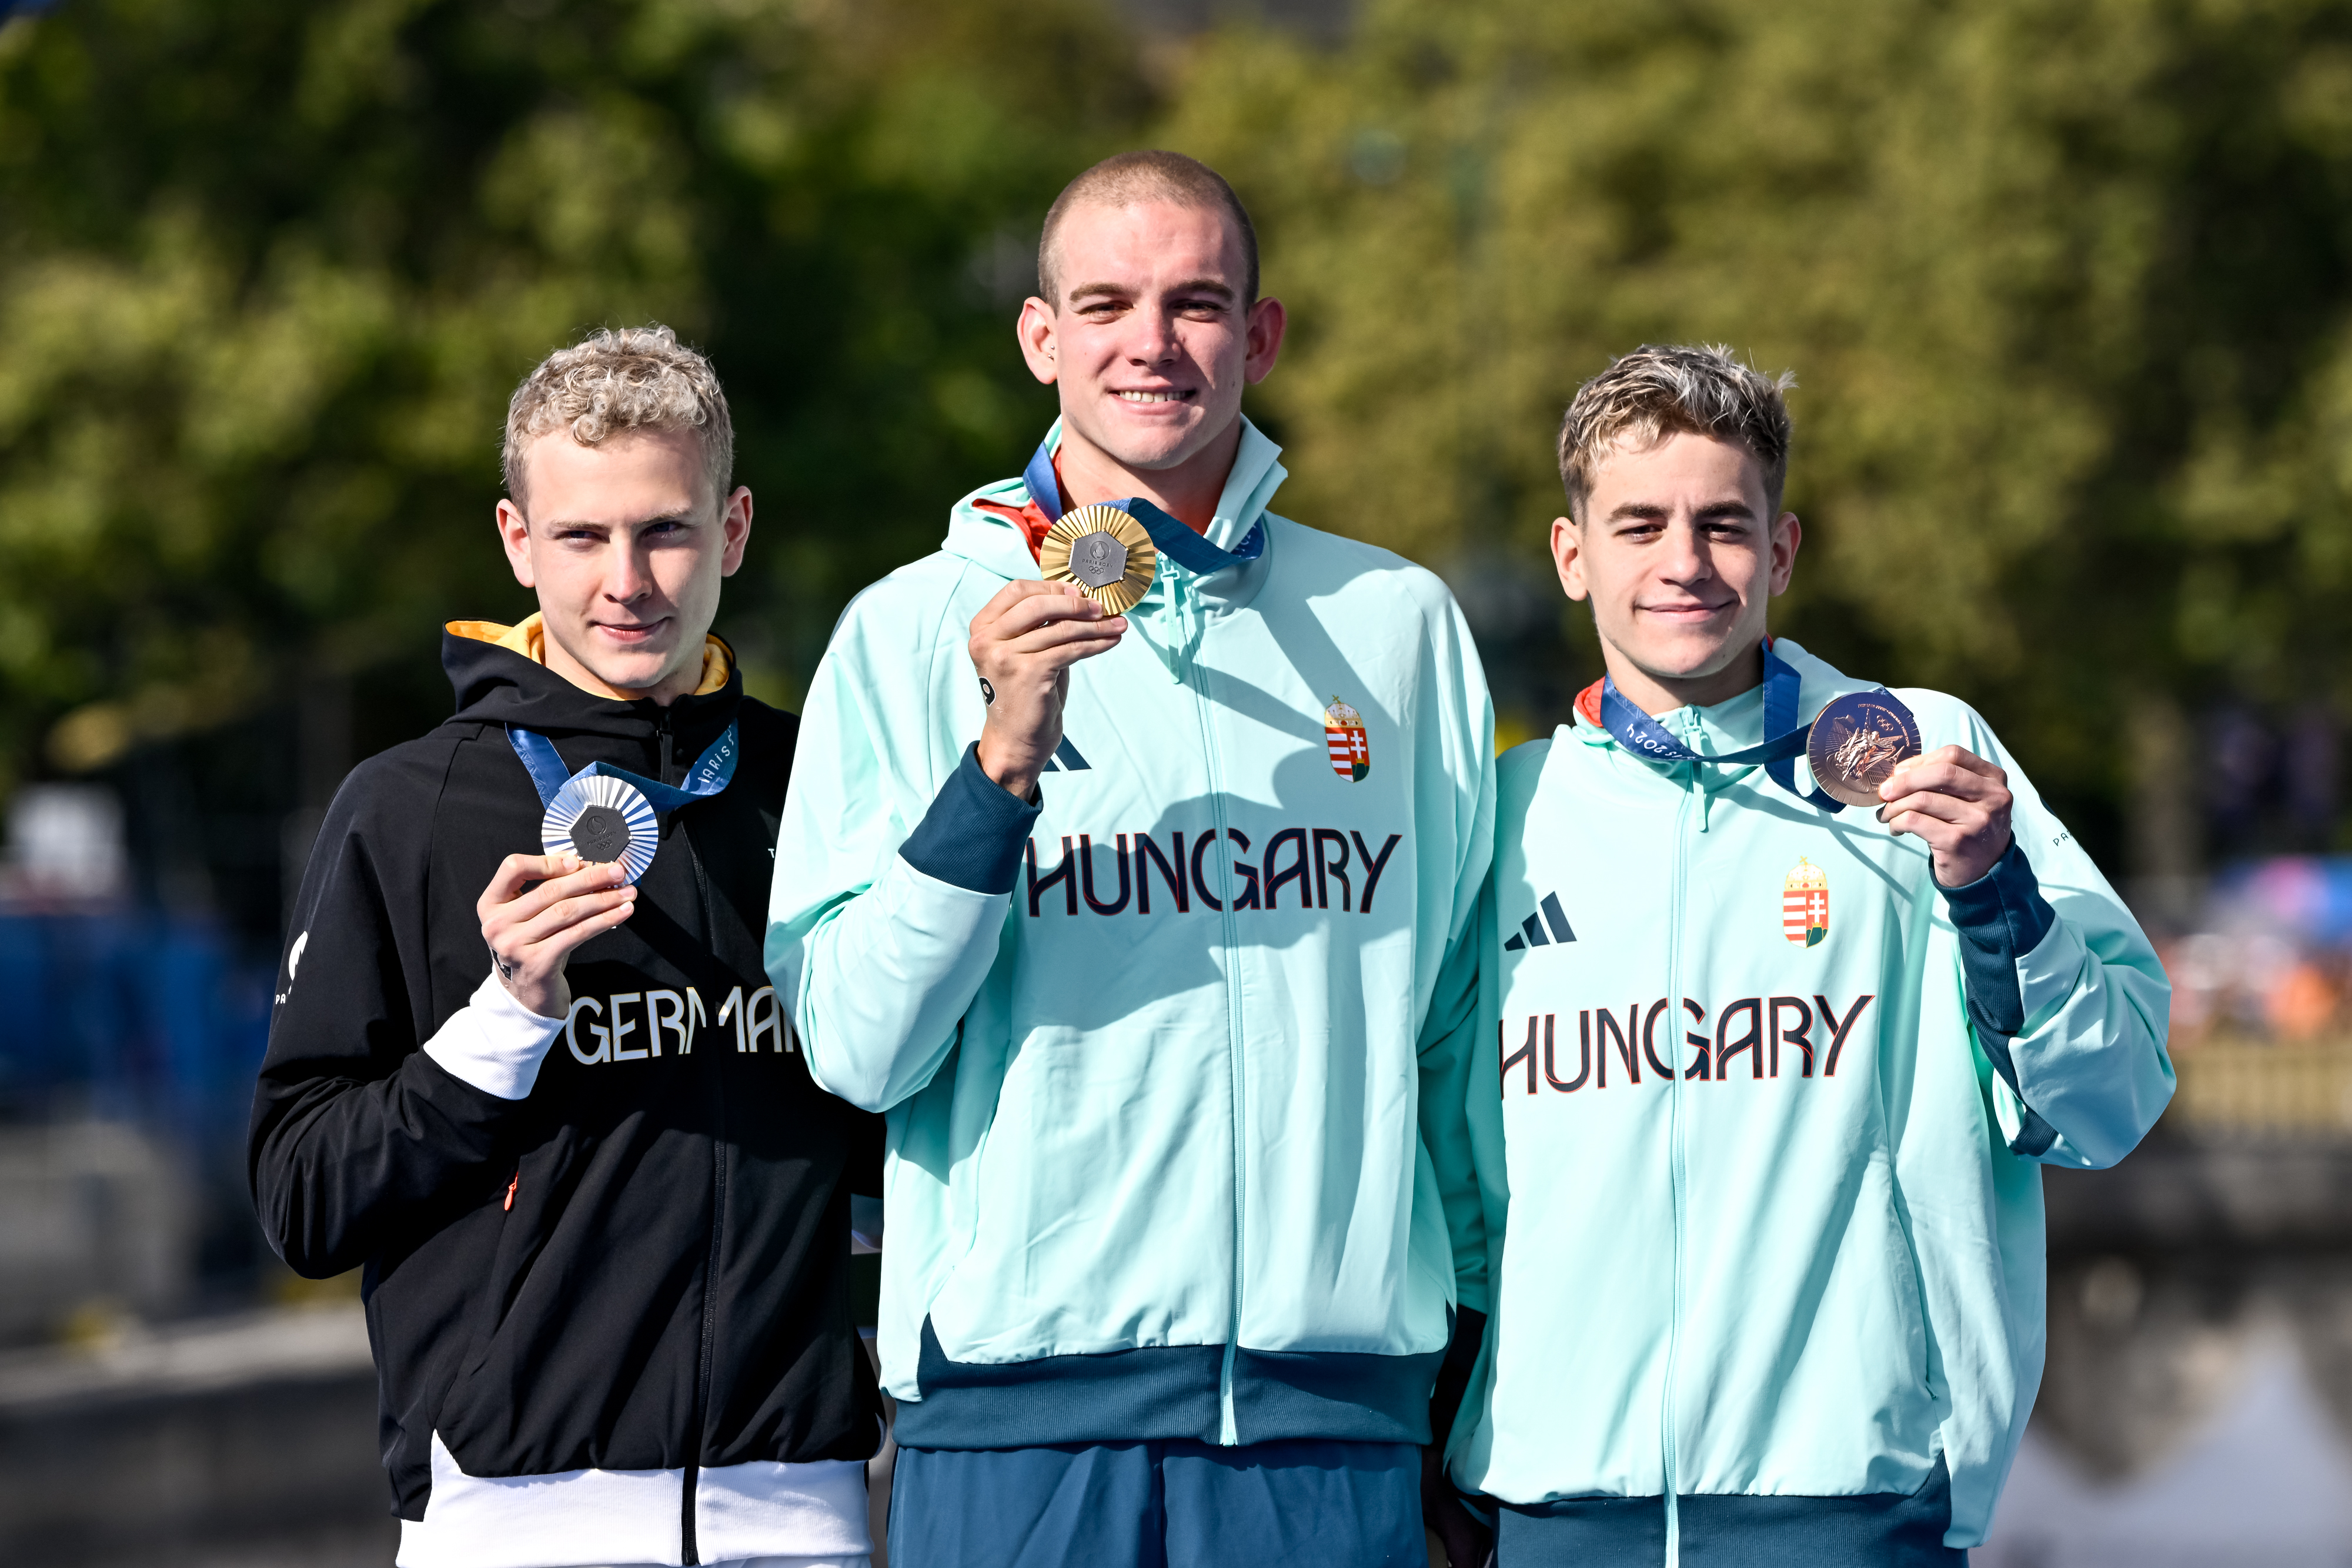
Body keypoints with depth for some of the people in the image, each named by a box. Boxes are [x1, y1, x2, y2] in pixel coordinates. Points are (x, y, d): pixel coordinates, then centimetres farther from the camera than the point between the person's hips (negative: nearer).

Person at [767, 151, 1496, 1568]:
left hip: (1334, 1402, 2)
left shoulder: (1400, 625, 11)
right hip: (1020, 1400, -2)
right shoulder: (916, 630, 4)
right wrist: (1004, 759, -14)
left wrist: (1485, 1372, 14)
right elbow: (856, 1049, -4)